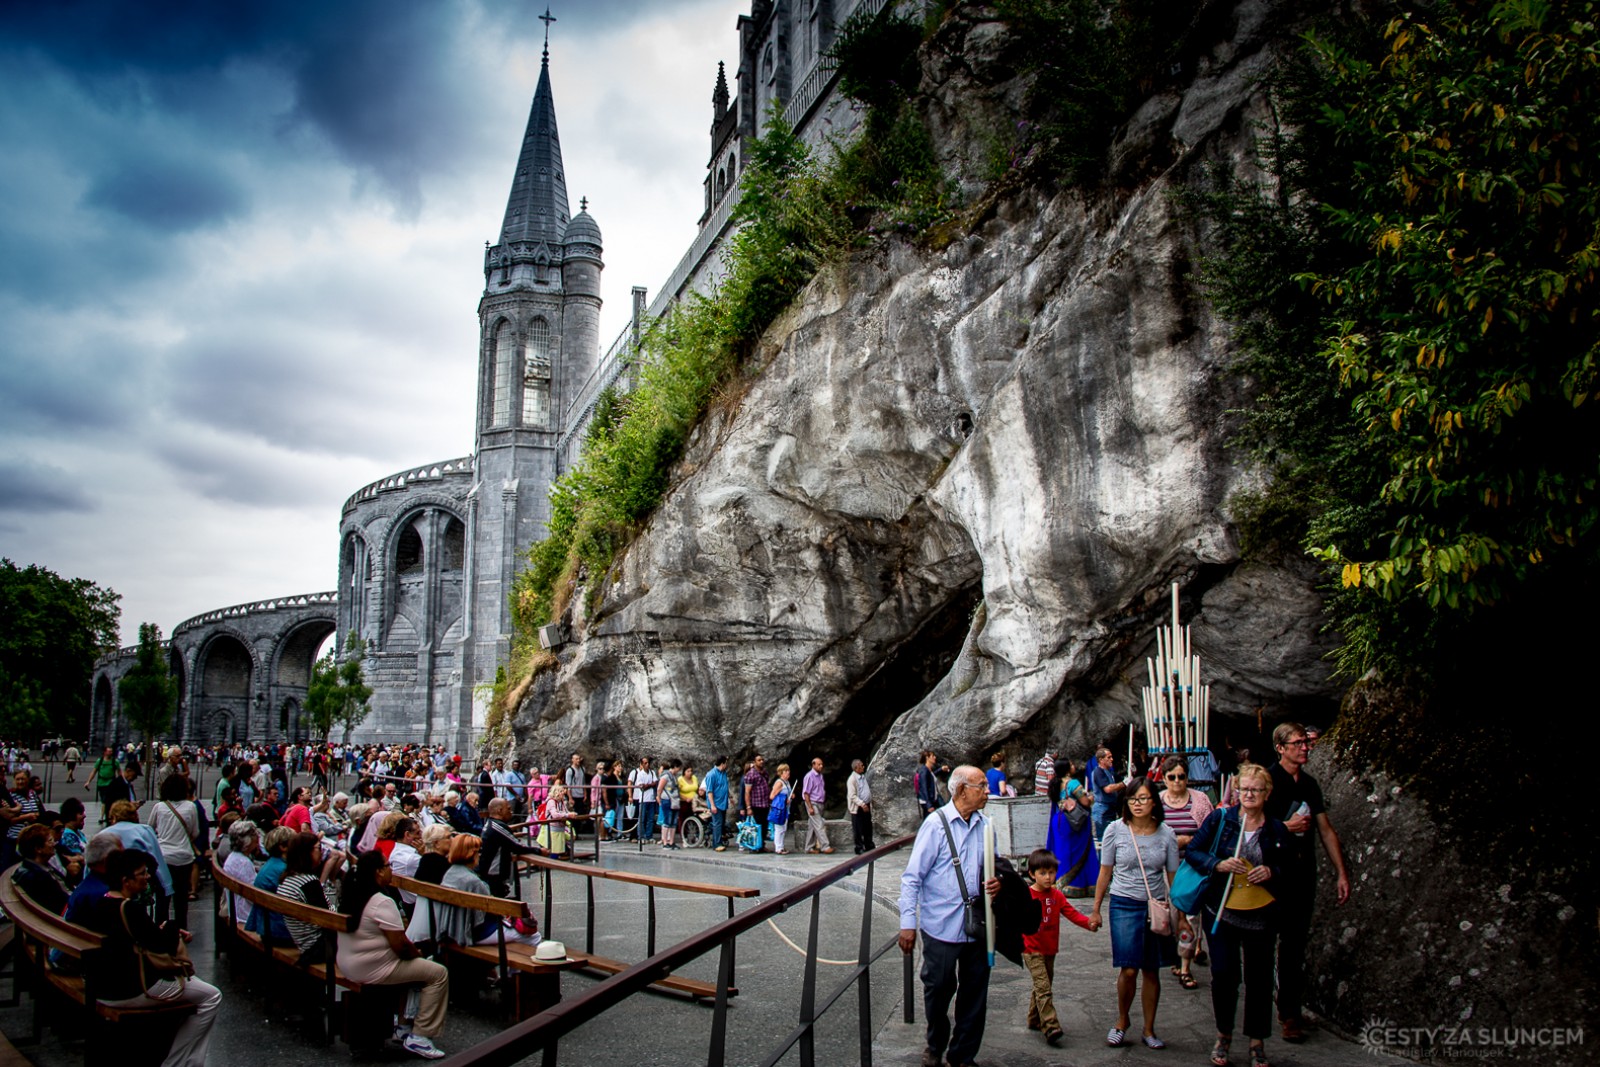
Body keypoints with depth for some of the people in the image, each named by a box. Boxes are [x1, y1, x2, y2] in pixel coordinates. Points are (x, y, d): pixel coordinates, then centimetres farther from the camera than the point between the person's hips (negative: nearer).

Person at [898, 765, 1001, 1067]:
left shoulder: (984, 825, 3)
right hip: (941, 926, -4)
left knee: (975, 995, 12)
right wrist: (908, 923, -13)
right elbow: (912, 877, -10)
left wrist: (995, 883, -4)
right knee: (938, 990, 12)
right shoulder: (936, 824, -12)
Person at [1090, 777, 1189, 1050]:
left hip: (1157, 905, 2)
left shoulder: (1166, 835, -2)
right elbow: (1105, 873, 3)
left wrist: (1181, 916, 5)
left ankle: (1149, 1030, 23)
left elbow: (1173, 877, 5)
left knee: (1151, 971, 7)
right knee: (1129, 970, -7)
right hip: (1124, 904, -2)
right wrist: (1095, 910, 6)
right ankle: (1122, 1021, 19)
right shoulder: (1115, 830, -6)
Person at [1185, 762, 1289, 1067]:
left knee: (1259, 977, 7)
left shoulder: (1276, 830, 1)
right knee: (1223, 974, 2)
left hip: (1260, 915, 1)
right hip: (1221, 912, -1)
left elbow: (1289, 871, 10)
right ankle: (1224, 1034, 22)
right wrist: (1219, 865, -18)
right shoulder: (1219, 819, -3)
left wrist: (1271, 872, -12)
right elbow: (1192, 852, -1)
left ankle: (1257, 1042, 22)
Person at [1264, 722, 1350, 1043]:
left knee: (1296, 942, 8)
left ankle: (1290, 1010, 16)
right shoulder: (1266, 779, -7)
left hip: (1304, 872, 6)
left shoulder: (1309, 784, 12)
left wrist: (1341, 873, 13)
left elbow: (1326, 830, 16)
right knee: (1266, 941, -2)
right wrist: (1286, 827, -15)